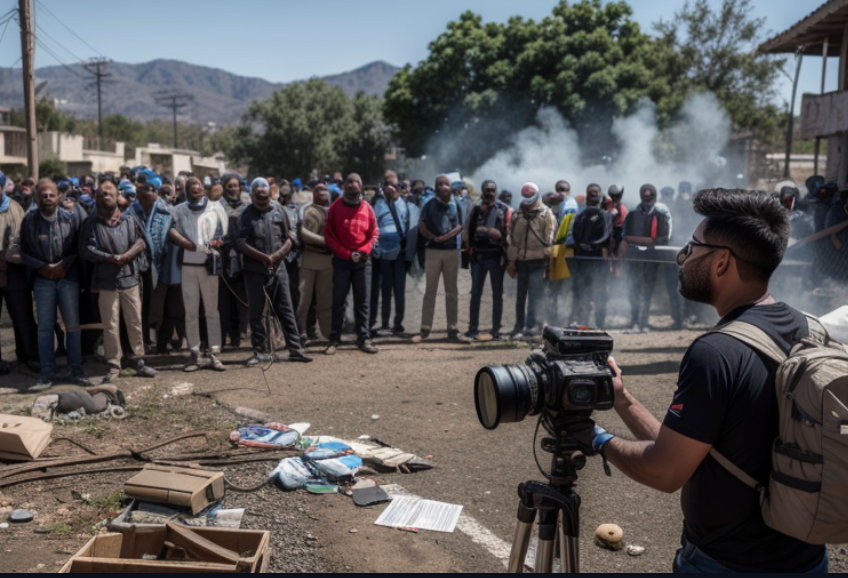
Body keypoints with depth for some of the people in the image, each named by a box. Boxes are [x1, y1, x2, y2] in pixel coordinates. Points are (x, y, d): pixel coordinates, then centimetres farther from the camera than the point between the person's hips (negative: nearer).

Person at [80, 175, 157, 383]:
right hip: (106, 280, -2)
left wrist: (125, 256, -15)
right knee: (110, 326, 3)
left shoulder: (129, 219, 6)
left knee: (135, 322, 7)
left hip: (130, 278, 2)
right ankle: (114, 366, 12)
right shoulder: (91, 223, 0)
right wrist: (110, 258, -16)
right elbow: (86, 250, -7)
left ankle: (139, 361, 17)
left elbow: (141, 242, 0)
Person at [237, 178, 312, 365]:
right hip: (254, 271, -1)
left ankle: (295, 348, 11)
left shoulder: (279, 210, 4)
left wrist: (276, 256, -10)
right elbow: (241, 243, -7)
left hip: (278, 268, 1)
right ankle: (261, 351, 14)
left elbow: (288, 239, 6)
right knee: (256, 313, 5)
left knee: (286, 310, 4)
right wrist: (263, 257, -14)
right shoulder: (247, 214, 0)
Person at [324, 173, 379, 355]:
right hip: (341, 260, -1)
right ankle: (334, 340, 4)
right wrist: (346, 254, -9)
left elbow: (374, 233, 8)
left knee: (362, 300, 4)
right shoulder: (335, 207, 0)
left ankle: (364, 338, 10)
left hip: (363, 260, 2)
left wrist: (363, 251, -8)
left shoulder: (367, 208, 5)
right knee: (338, 300, 0)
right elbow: (329, 235, -1)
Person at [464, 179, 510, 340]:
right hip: (478, 256, 2)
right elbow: (468, 231, 7)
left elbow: (509, 232, -1)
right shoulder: (476, 209, 10)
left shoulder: (504, 210, 3)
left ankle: (496, 330, 10)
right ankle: (473, 329, 7)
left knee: (497, 294, 4)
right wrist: (470, 248, -6)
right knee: (475, 293, 3)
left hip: (496, 256, -2)